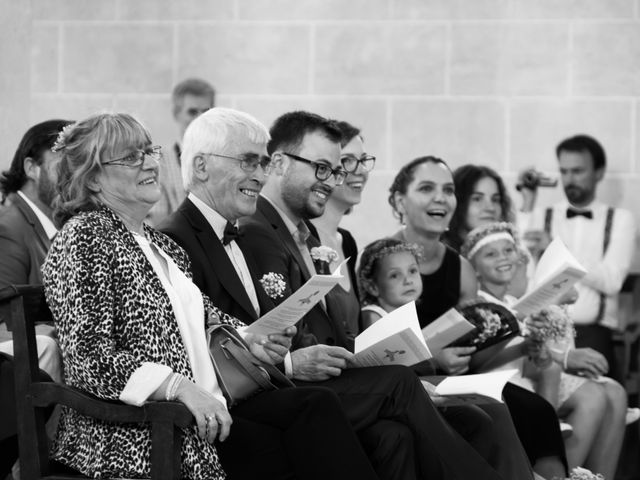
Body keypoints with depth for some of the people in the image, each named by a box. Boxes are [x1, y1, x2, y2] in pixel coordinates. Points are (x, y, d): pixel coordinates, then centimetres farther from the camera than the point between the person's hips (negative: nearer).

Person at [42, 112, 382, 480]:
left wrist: (249, 340, 2)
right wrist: (181, 387, -26)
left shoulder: (159, 243, 23)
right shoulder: (85, 238, -7)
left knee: (318, 404, -17)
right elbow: (89, 361, -17)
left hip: (205, 405, 8)